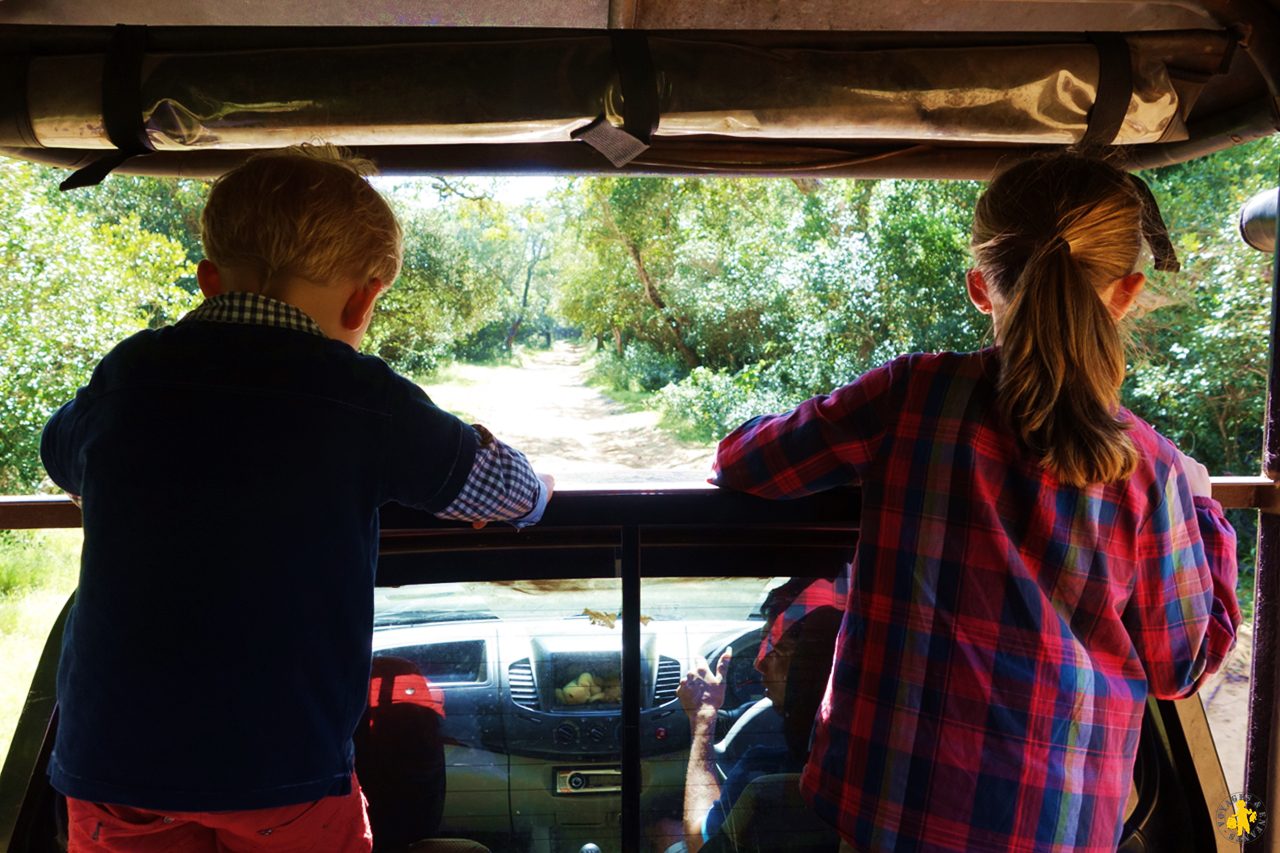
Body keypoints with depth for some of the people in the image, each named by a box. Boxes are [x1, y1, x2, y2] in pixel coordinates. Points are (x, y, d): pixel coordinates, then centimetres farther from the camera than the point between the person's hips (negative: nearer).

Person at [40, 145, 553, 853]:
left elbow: (61, 459, 22)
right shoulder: (365, 401, -11)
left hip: (108, 758, 4)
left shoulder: (126, 374, 0)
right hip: (281, 766, -3)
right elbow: (517, 493, 2)